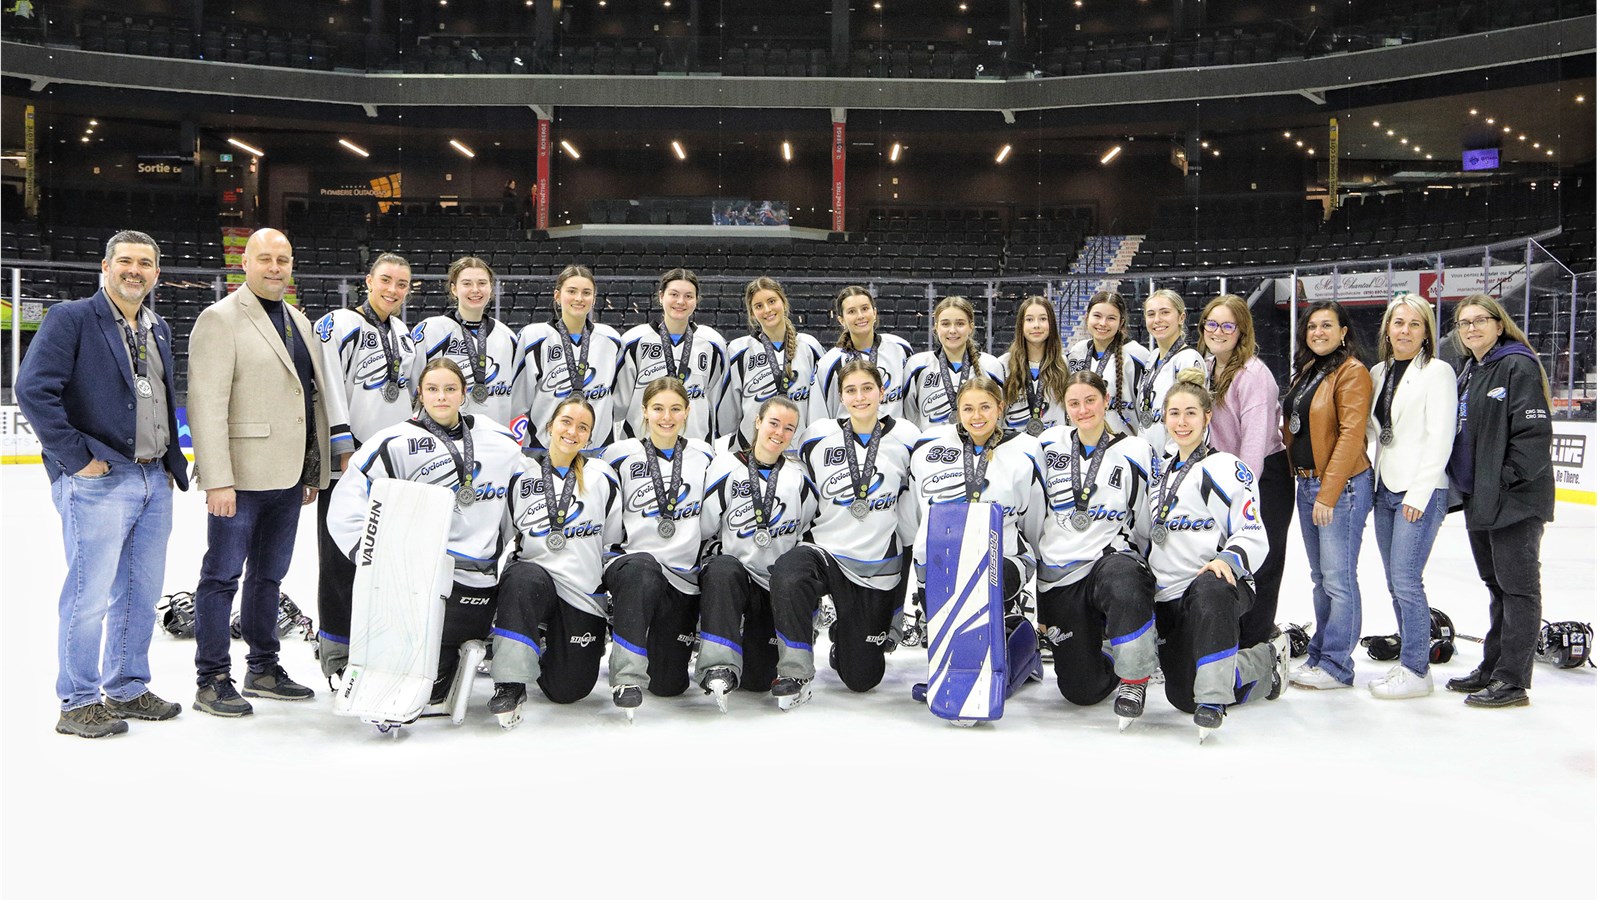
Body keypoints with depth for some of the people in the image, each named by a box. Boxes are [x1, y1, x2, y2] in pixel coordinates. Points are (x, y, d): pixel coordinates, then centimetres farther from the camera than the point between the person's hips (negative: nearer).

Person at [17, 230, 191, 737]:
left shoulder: (159, 330, 17)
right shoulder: (72, 319, -6)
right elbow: (33, 390, -14)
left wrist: (172, 461, 15)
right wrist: (78, 457, -16)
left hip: (154, 482, 7)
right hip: (99, 481, -7)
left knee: (141, 593, 13)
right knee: (90, 594, -3)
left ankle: (127, 690, 25)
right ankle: (78, 704, 8)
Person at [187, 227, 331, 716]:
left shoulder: (299, 321, 16)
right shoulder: (220, 318, -7)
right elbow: (206, 404, -15)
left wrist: (314, 472, 15)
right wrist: (218, 479, -21)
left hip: (288, 476, 7)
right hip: (240, 475, -7)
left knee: (269, 575, 16)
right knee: (223, 575, 0)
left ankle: (264, 668, 27)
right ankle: (212, 680, 9)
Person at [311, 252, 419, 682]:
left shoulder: (406, 335, 15)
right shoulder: (338, 326, -8)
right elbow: (329, 392, -14)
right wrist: (344, 452, -17)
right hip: (349, 458, -7)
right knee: (343, 554, -2)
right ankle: (336, 649, 8)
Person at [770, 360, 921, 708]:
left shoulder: (907, 440, -2)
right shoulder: (818, 437, -2)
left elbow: (917, 508, 7)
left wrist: (916, 558, 7)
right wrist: (801, 543, 8)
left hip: (880, 565, 1)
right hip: (826, 551, -1)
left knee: (861, 678, 7)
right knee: (787, 574, -39)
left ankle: (845, 638, 43)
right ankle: (796, 673, -21)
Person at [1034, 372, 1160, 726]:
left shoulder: (1135, 451, 0)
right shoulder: (1049, 445, 6)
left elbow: (1146, 524, 8)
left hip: (1111, 558, -2)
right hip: (1058, 578, 2)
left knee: (1126, 585, -42)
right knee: (1081, 691, 0)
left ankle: (1134, 677, -18)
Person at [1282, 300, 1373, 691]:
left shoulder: (1352, 372, -10)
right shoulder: (1307, 371, 16)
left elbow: (1351, 435, -17)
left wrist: (1328, 493, -20)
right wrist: (1302, 481, 12)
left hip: (1341, 486, -9)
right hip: (1306, 483, 9)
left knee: (1338, 578, -5)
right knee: (1320, 577, 14)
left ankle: (1336, 666, 3)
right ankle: (1319, 656, 22)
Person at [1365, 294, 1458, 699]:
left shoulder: (1437, 372, -7)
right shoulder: (1378, 372, 13)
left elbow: (1440, 438, -13)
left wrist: (1419, 494, -16)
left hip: (1421, 491, -7)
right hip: (1385, 489, 7)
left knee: (1405, 579, -9)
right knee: (1395, 582, 11)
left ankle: (1416, 671, 1)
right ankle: (1411, 661, 22)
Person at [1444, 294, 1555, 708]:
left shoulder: (1518, 365, -11)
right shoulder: (1467, 374, 16)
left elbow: (1534, 432, -17)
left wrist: (1507, 479, -18)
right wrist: (1465, 487, 13)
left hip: (1516, 499, -9)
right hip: (1479, 499, 9)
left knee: (1517, 586, -3)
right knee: (1496, 585, 17)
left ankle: (1513, 680, 2)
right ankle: (1492, 668, 26)